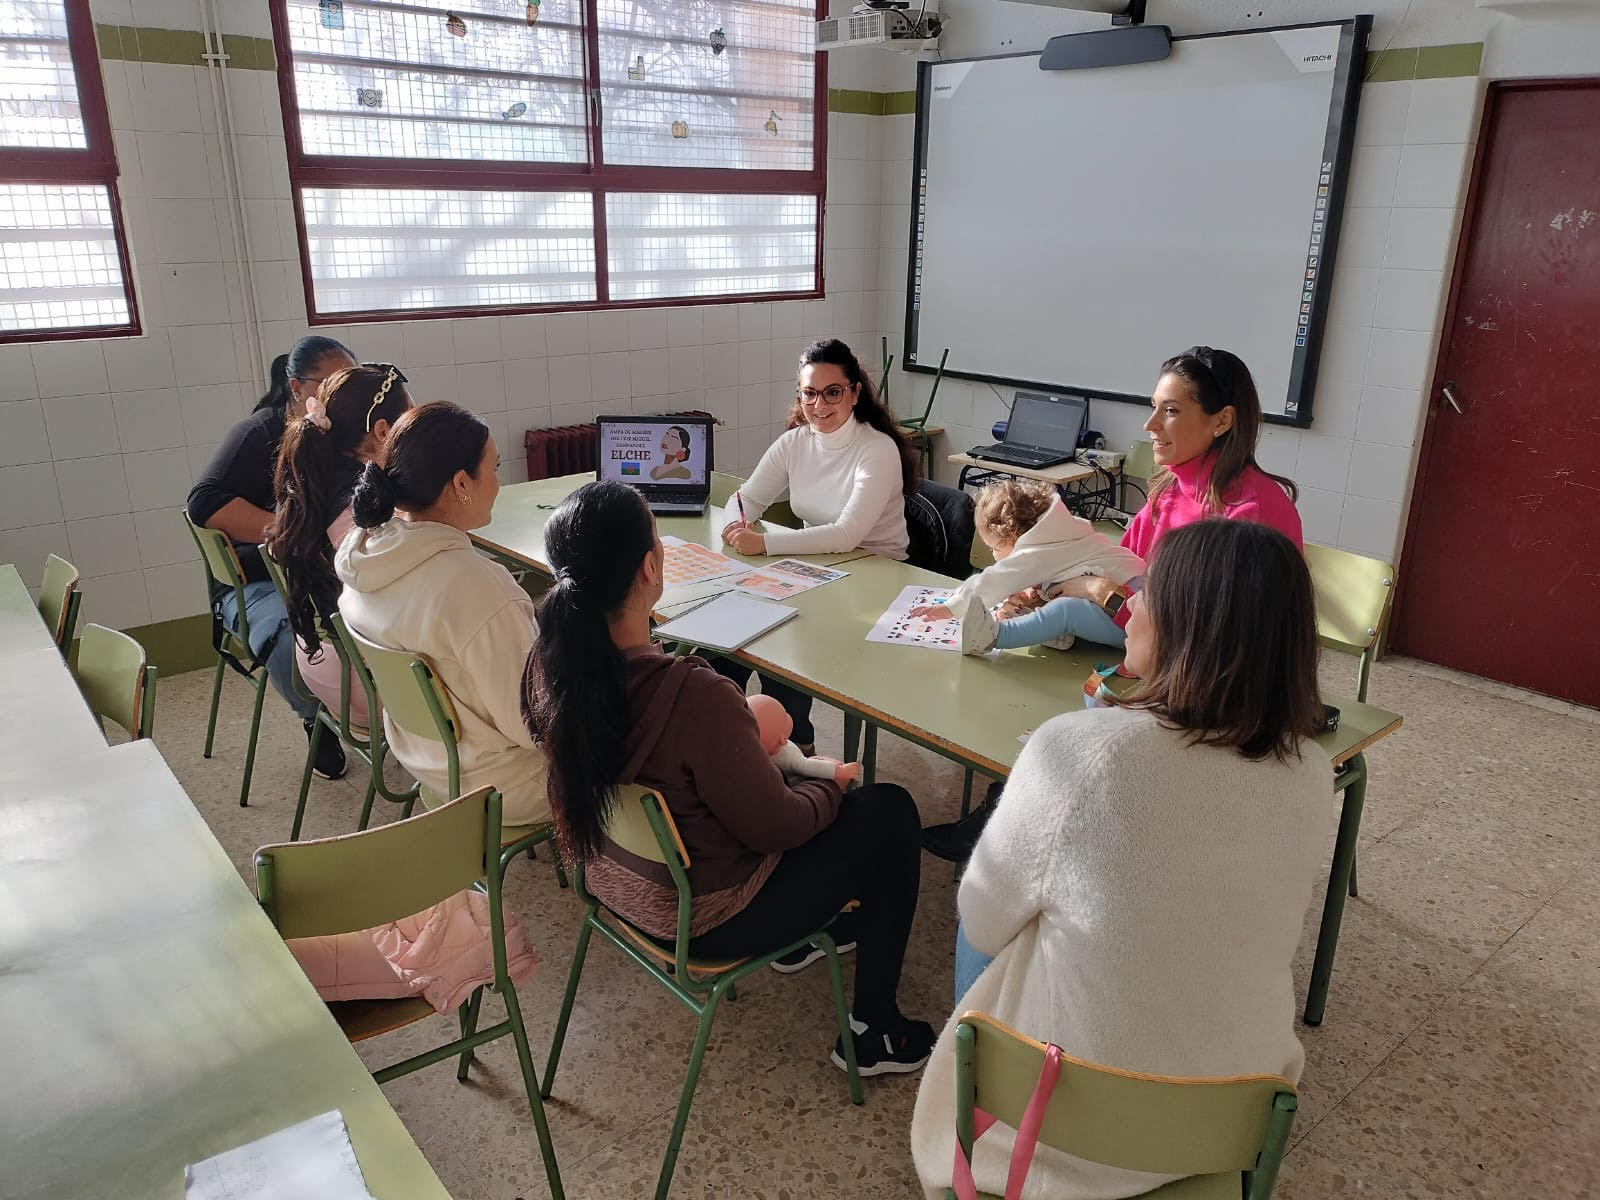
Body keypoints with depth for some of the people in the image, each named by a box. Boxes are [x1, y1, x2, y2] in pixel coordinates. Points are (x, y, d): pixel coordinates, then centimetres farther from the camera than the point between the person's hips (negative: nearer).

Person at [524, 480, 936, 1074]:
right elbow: (773, 826, -23)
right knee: (890, 812, 8)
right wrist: (830, 785, -3)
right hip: (703, 920, -7)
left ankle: (805, 932, 45)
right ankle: (874, 1033, 23)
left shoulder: (550, 663, -15)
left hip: (612, 880, 7)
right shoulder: (694, 695, -38)